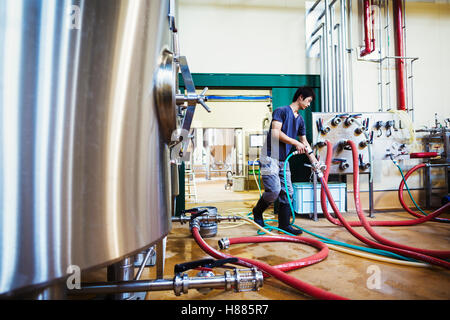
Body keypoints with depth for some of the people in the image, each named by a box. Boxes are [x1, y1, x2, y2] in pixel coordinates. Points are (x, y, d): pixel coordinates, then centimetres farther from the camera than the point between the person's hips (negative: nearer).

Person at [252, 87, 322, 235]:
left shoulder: (300, 120, 18)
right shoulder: (281, 111, -4)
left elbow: (304, 142, 21)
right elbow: (276, 133, -17)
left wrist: (314, 161, 18)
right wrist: (295, 143, -15)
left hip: (284, 160, 8)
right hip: (270, 157, -8)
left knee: (287, 192, 6)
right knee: (274, 190, -14)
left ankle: (284, 224, 18)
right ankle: (257, 212, 13)